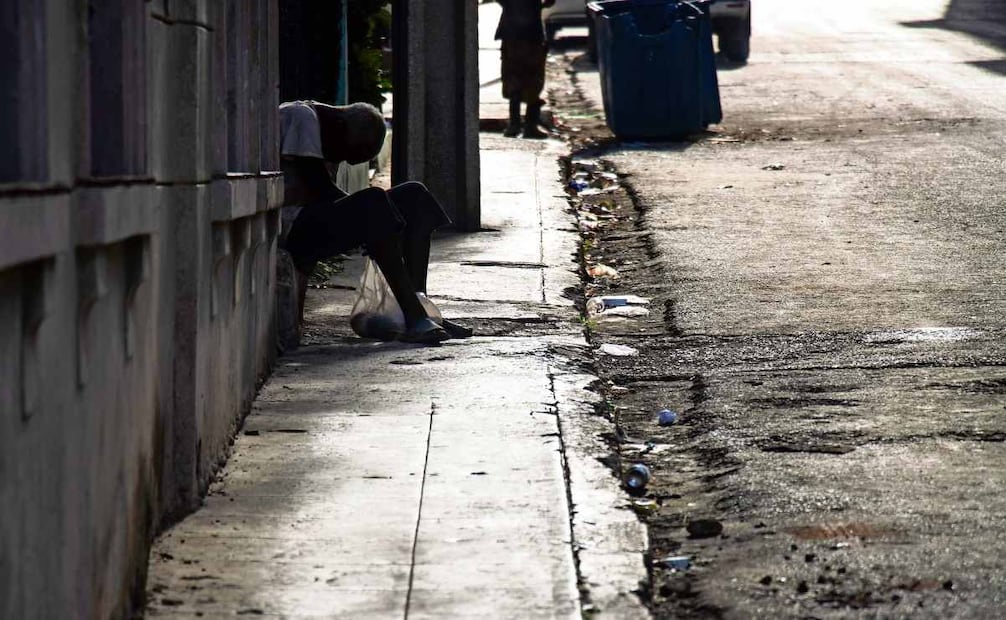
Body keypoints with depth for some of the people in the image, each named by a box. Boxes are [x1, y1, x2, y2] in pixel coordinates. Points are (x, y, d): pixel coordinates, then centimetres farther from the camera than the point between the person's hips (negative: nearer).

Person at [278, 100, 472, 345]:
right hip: (289, 223, -10)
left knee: (414, 196, 2)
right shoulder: (300, 116, -12)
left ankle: (420, 307, -14)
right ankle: (414, 318, -33)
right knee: (374, 203, -32)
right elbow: (320, 190, -18)